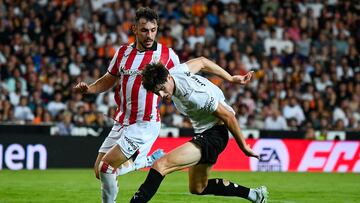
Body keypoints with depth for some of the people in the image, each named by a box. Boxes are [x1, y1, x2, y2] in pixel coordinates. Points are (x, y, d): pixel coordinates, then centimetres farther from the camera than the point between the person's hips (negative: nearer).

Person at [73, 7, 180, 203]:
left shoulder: (167, 55, -6)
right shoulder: (123, 52, 6)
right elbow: (108, 80, 17)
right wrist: (88, 89, 0)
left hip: (145, 124, -6)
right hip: (121, 122, 6)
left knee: (106, 167, -16)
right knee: (99, 171, 7)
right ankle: (149, 160, 21)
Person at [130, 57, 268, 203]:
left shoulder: (194, 96, -31)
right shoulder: (175, 71, -8)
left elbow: (228, 117, -21)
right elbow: (201, 62, 11)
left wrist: (243, 146, -9)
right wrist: (231, 79, 20)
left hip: (214, 134, -10)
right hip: (202, 132, 10)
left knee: (160, 166, -23)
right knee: (197, 188, 21)